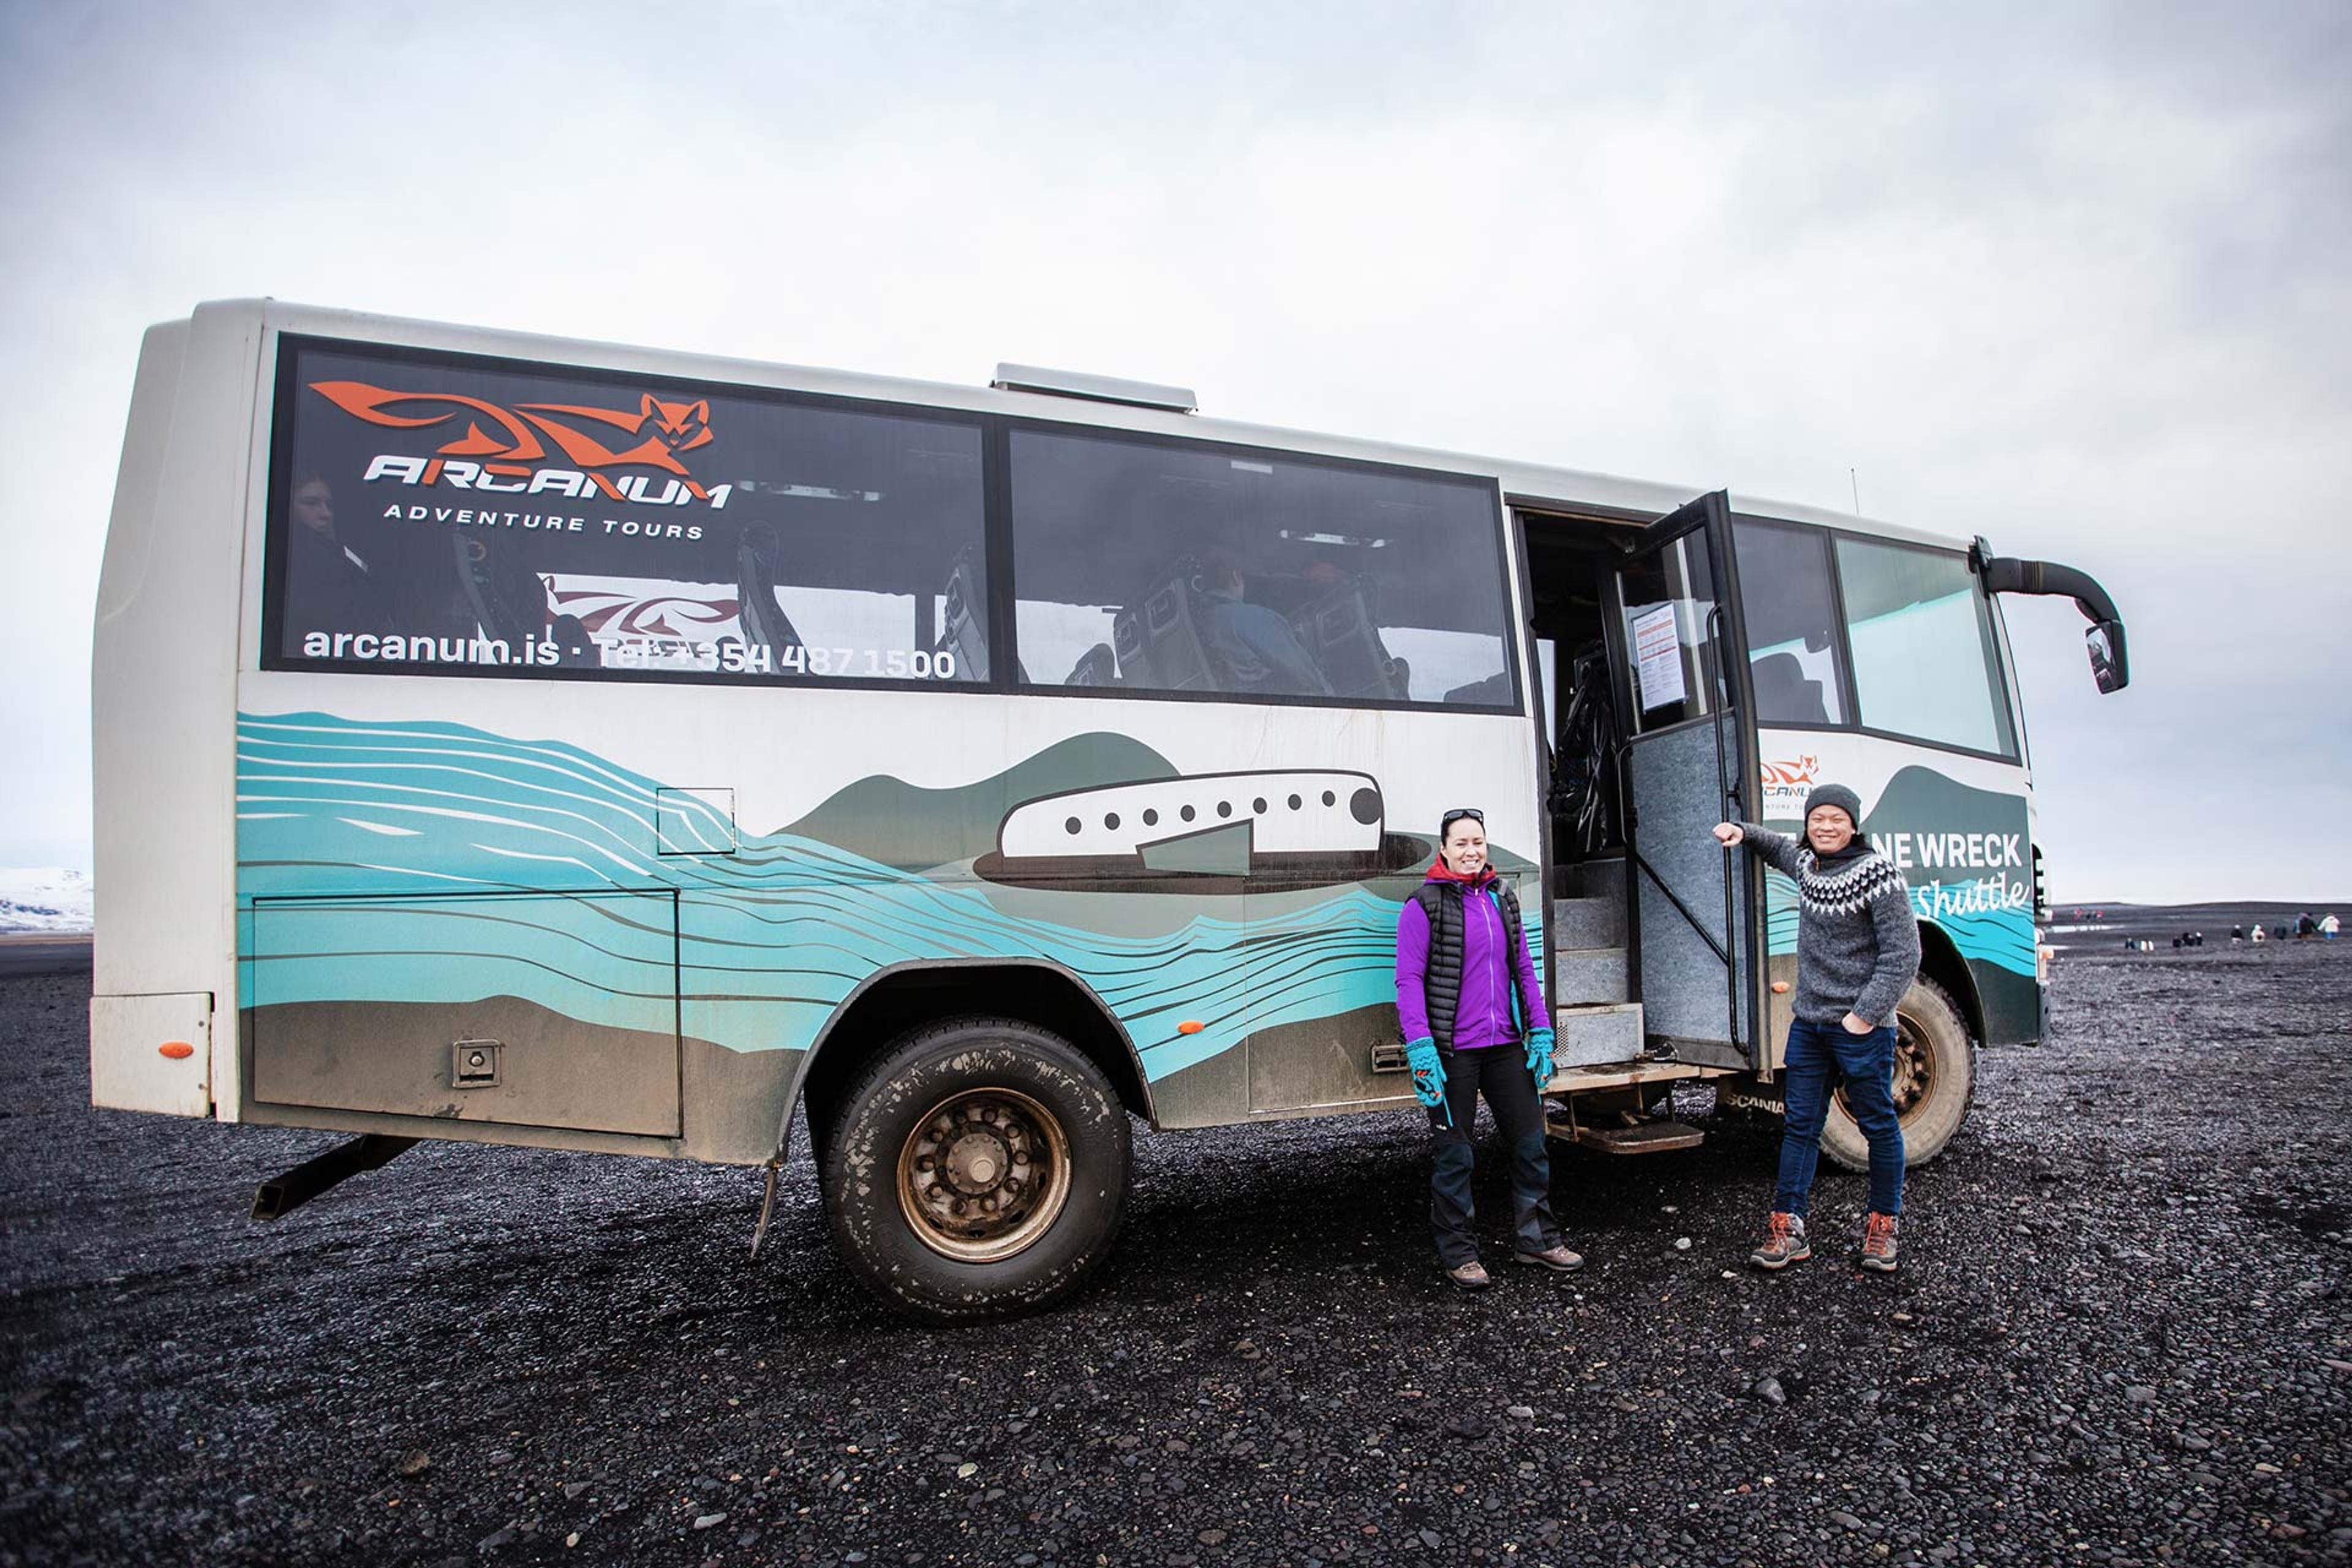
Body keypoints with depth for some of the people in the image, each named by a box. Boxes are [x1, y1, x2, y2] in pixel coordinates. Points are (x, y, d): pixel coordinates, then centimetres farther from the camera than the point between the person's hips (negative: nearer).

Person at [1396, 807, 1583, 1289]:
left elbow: (1523, 969, 15)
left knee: (1531, 1142, 14)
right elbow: (1409, 980, -10)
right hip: (1452, 1050, -6)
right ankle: (1457, 1254, 18)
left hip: (1506, 1045, 6)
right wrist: (1420, 1047, -18)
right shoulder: (1424, 906, -7)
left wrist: (1541, 1032, 9)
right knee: (1454, 1155, 4)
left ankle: (1535, 1239, 31)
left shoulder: (1503, 898, 11)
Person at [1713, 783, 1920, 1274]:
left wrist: (1865, 1015, -17)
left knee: (1878, 1125, 9)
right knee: (1800, 1125, 6)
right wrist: (1742, 832, 13)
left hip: (1862, 1028, -6)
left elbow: (1903, 954, -14)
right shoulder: (1806, 863, 8)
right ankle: (1788, 1228, 9)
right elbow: (1778, 847, 33)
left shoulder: (1877, 874, -13)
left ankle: (1882, 1227, 24)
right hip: (1808, 1022, 6)